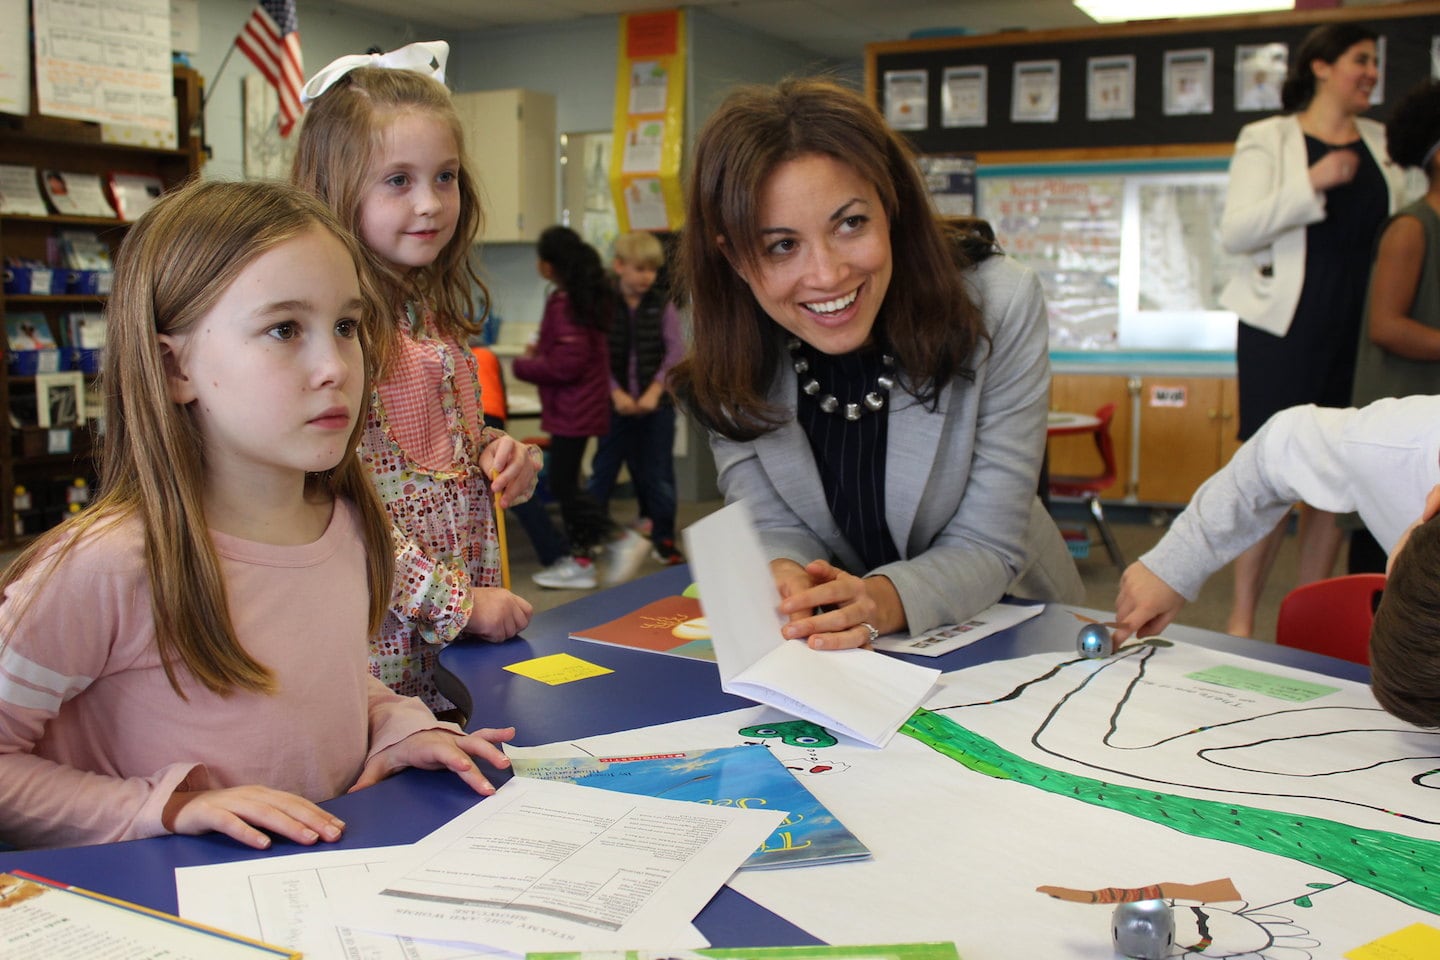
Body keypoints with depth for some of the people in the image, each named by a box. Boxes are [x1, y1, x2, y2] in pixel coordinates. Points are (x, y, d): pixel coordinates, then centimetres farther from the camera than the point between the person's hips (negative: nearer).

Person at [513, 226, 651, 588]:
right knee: (566, 482, 15)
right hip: (586, 405, 10)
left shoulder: (563, 302, -18)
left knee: (561, 484, -4)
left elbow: (567, 362, -22)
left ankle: (621, 538, -5)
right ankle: (580, 560, 20)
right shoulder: (589, 295, 11)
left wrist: (522, 365, -9)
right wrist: (540, 351, 12)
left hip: (572, 408, -10)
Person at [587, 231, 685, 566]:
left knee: (658, 472, 7)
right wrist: (616, 393, -15)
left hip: (656, 403, 1)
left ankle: (663, 539, 20)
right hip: (616, 403, -1)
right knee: (603, 470, 7)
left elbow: (675, 350, -5)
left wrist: (655, 390, -15)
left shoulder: (662, 304, 0)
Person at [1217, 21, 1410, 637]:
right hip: (1286, 327, -5)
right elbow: (1235, 232, -12)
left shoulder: (1381, 144, 15)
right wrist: (1311, 184, -19)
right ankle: (1242, 618, 4)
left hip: (1357, 329, 5)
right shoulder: (1268, 140, 1)